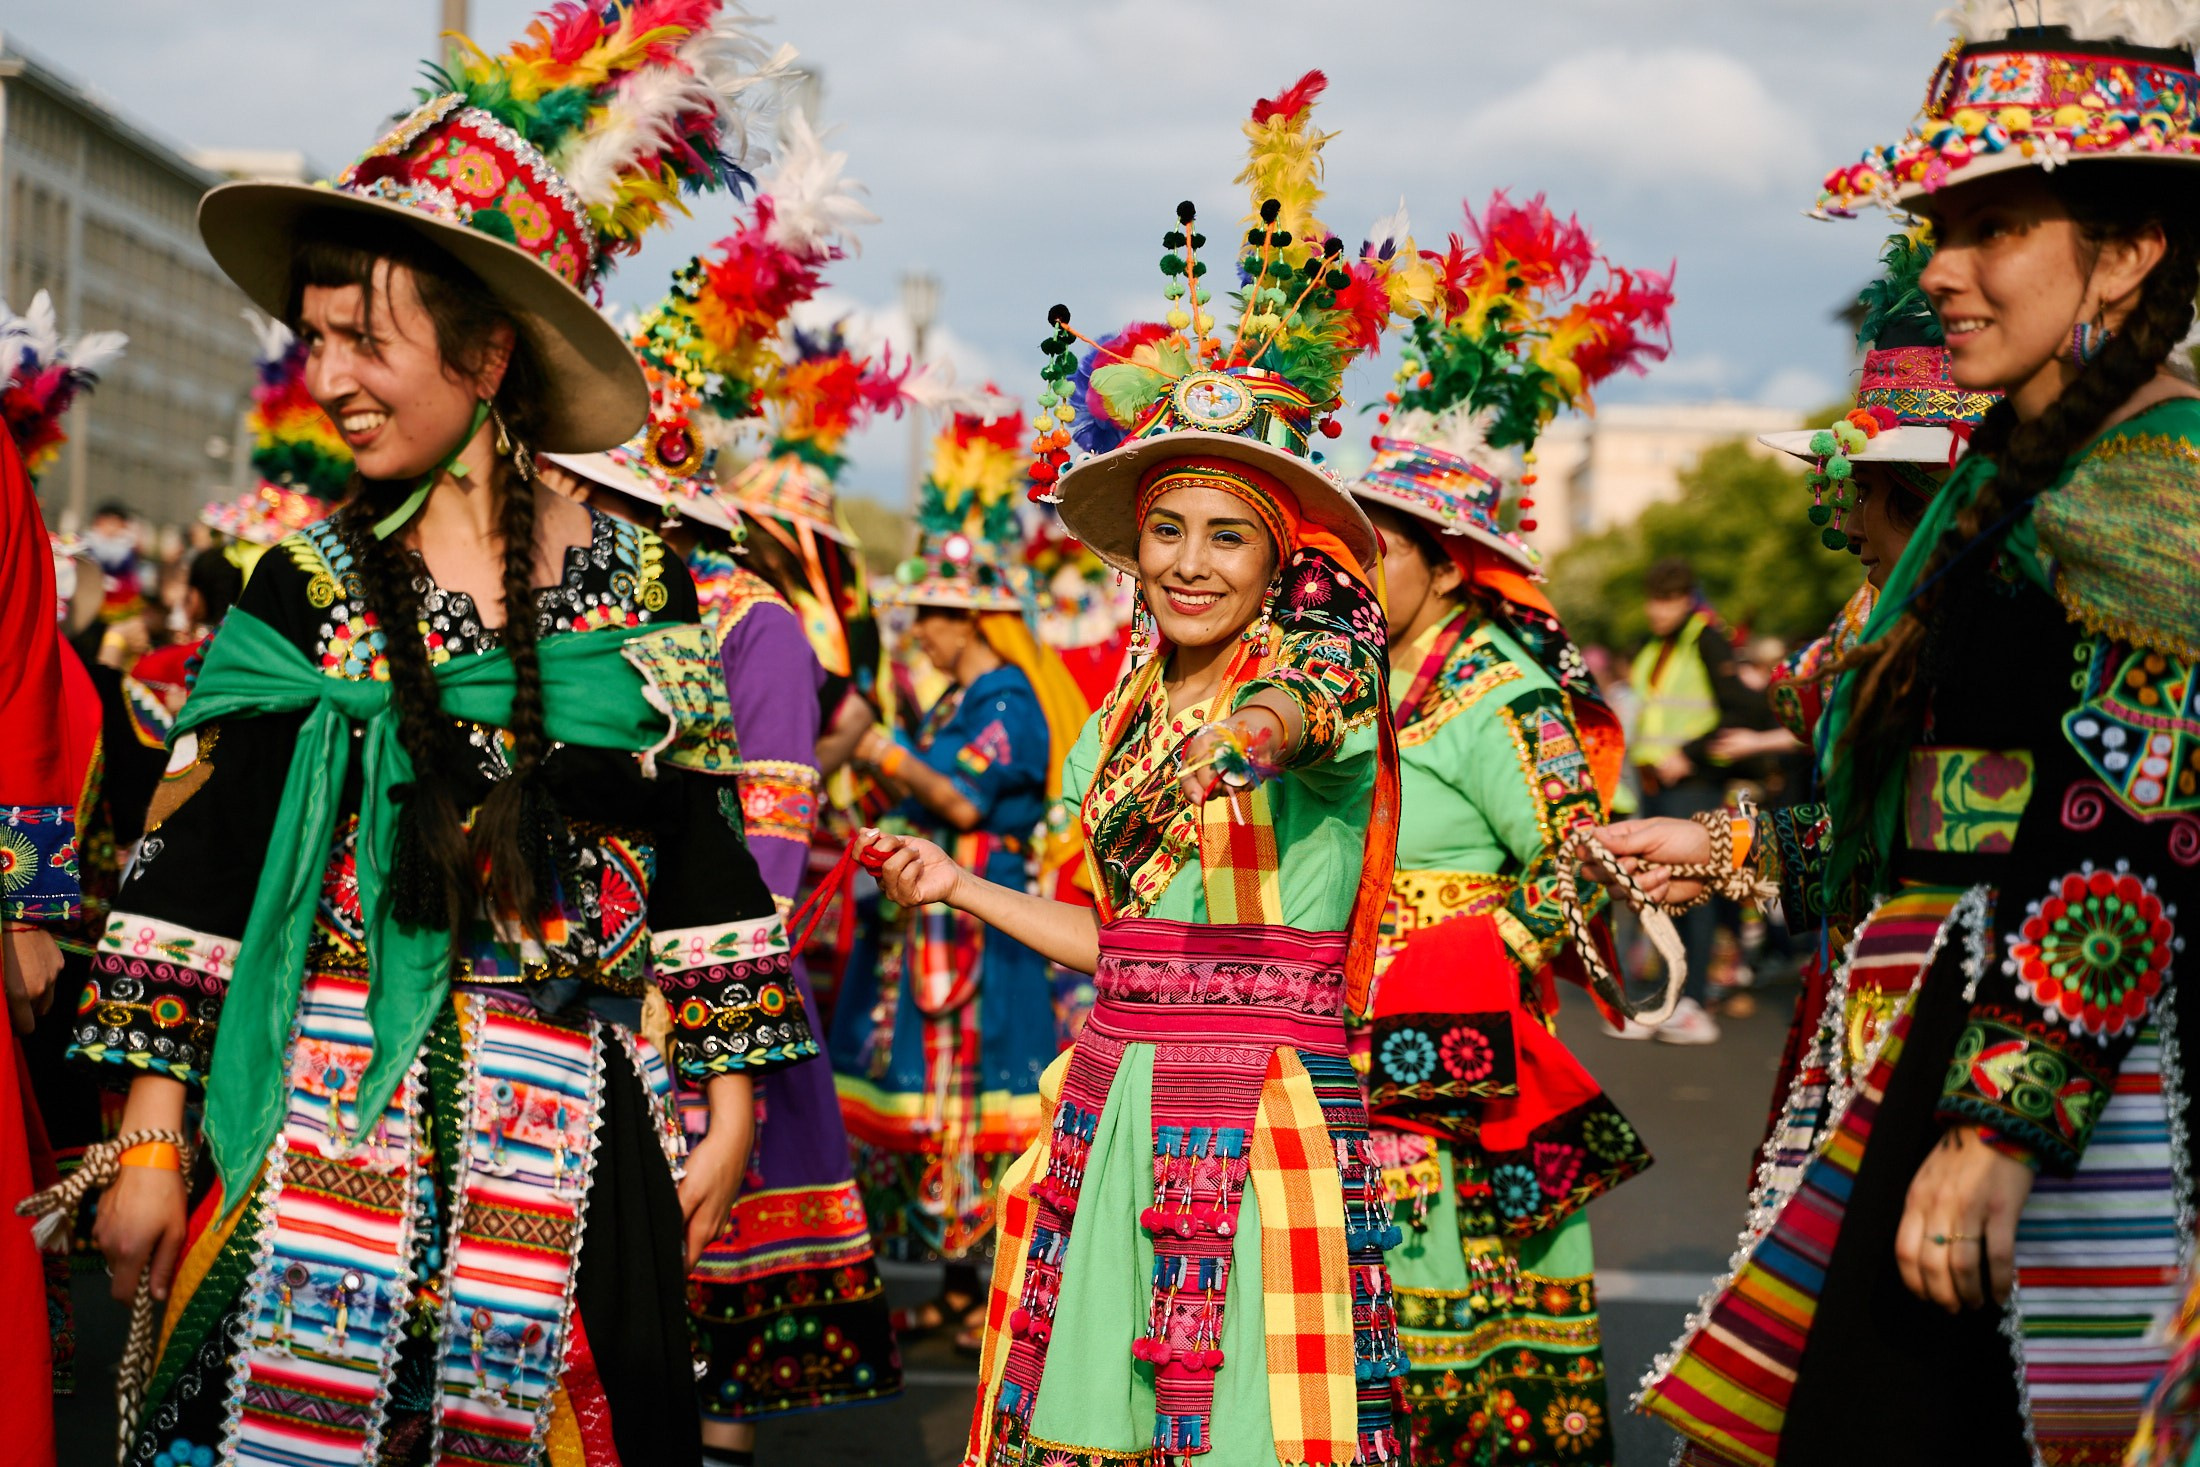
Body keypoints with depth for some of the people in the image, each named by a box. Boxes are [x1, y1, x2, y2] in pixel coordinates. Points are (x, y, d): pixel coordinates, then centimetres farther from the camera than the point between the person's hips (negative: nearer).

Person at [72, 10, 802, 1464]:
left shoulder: (638, 578, 2)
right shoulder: (309, 590, 1)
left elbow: (702, 860, 6)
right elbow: (196, 877, 1)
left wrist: (730, 1101, 5)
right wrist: (152, 1139, -1)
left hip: (577, 1132, 0)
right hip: (335, 1116, 0)